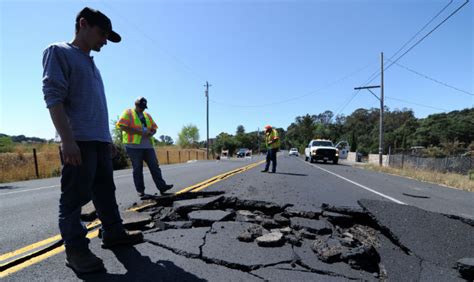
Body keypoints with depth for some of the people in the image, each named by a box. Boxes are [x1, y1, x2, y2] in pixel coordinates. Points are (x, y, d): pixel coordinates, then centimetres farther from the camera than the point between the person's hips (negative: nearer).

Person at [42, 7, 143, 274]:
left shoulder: (91, 63, 23)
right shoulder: (59, 52, 1)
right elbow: (53, 97, -11)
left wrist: (108, 138, 20)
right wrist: (67, 139, -20)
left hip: (100, 140, 8)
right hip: (79, 141, -8)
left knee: (106, 191, 12)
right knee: (75, 196, -3)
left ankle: (114, 233, 22)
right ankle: (76, 249, 7)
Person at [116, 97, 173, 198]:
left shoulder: (147, 115, 19)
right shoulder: (128, 113, 2)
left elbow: (154, 128, 19)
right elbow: (122, 126, -12)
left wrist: (150, 133, -5)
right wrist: (139, 132, -18)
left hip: (148, 145, 5)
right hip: (134, 146, -5)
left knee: (155, 166, 0)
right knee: (137, 169, 1)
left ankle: (162, 186, 0)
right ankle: (140, 192, 7)